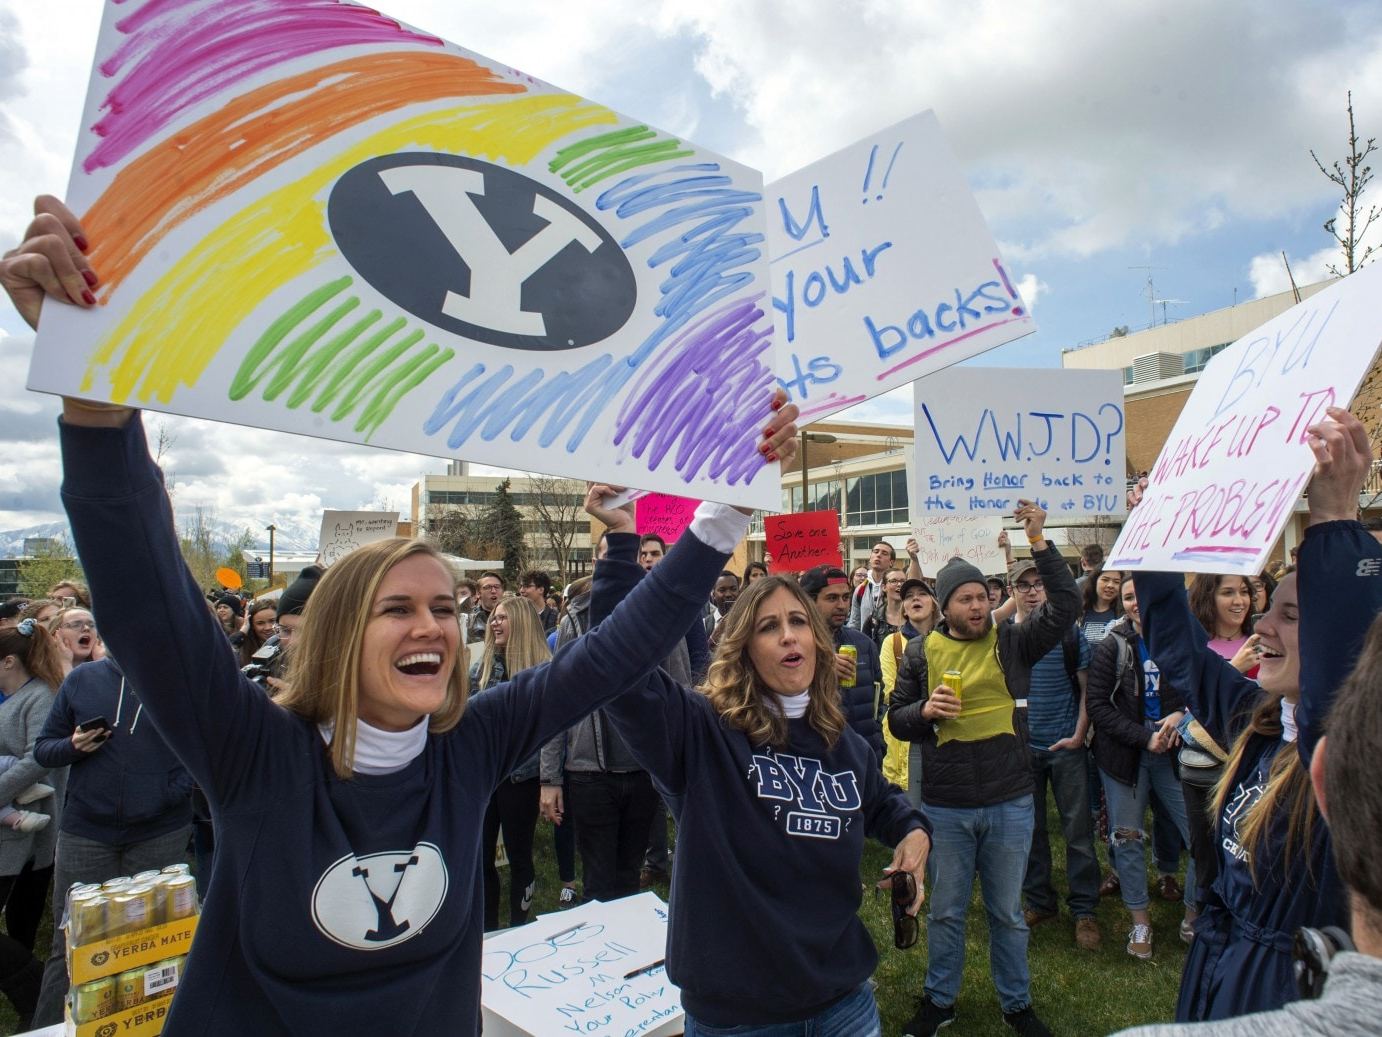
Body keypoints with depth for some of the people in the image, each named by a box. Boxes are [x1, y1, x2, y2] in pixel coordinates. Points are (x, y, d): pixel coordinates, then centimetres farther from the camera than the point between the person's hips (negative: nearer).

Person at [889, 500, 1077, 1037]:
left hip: (1009, 804, 0)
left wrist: (1039, 542, -18)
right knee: (945, 911, 15)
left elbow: (1066, 605, -11)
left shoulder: (1012, 642, -1)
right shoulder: (921, 652, -1)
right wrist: (925, 710, -19)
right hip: (945, 807, 0)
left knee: (1008, 912, 17)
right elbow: (896, 719, 3)